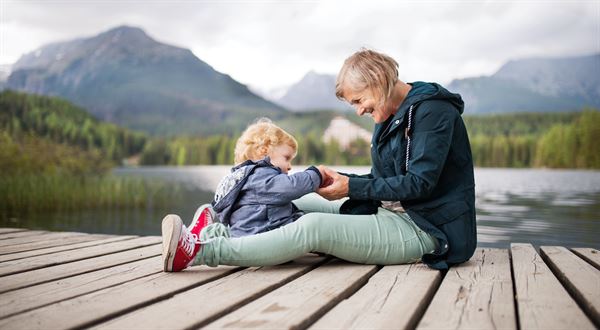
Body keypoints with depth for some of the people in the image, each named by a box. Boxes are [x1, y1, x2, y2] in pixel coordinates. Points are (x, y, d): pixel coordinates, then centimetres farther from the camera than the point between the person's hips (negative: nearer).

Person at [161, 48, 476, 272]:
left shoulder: (433, 111, -14)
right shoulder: (390, 118, 14)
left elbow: (419, 183, -22)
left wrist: (353, 187, -18)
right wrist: (339, 179, -3)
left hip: (421, 227, -9)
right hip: (390, 212, 9)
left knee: (314, 226, -28)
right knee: (297, 203, 7)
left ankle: (201, 251, -29)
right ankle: (213, 233, 6)